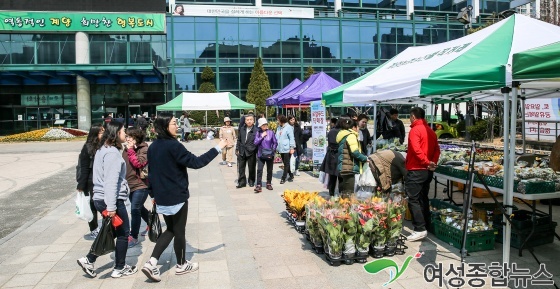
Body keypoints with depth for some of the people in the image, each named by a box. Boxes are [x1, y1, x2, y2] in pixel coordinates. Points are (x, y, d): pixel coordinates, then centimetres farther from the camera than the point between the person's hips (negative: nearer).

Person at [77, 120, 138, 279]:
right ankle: (119, 268, 17)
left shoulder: (102, 150, 13)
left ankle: (88, 260, 18)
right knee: (123, 233, 6)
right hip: (111, 200, -9)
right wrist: (111, 206, -25)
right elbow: (111, 182, -24)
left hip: (100, 198, 9)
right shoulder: (112, 153, -18)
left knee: (111, 232, 20)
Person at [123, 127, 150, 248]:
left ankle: (133, 237, -2)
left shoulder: (144, 149, -13)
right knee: (139, 208, 20)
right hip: (129, 184, 8)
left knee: (135, 209, -12)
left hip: (140, 184, -8)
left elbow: (139, 163, -27)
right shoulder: (127, 149, 8)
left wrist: (131, 150, -24)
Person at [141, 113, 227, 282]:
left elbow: (151, 173, 13)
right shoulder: (173, 146, -19)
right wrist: (218, 148, -15)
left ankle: (152, 262, 9)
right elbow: (195, 162, -20)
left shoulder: (153, 147, 6)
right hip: (176, 197, -7)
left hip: (162, 197, 7)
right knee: (179, 231, 10)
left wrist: (154, 194, 23)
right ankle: (181, 265, 26)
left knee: (170, 230, 20)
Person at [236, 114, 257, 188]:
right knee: (241, 168, 7)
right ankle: (242, 182, 17)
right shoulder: (242, 129, 6)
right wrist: (237, 149, 10)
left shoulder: (256, 130, -10)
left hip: (251, 152, -4)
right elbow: (239, 139, 14)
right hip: (242, 152, 4)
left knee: (251, 168, 9)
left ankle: (251, 181, 26)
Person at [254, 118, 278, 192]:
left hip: (270, 155, 1)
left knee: (269, 170, 11)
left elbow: (275, 143, 3)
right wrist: (262, 136, -14)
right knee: (259, 170, -9)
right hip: (261, 155, 0)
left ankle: (269, 184, 25)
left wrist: (272, 151, -3)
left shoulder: (271, 132, -3)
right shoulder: (258, 133, -1)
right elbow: (256, 143, -8)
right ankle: (259, 186, -9)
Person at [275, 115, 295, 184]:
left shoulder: (288, 127, -9)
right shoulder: (279, 128, 12)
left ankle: (283, 178, 2)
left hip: (287, 149, -8)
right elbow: (277, 137, 15)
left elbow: (291, 138, -12)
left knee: (286, 164, -2)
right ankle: (291, 175, 26)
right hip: (281, 149, 8)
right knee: (285, 163, 13)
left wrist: (292, 148, -15)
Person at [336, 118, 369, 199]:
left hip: (343, 167, 10)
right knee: (349, 194, -9)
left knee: (344, 192, 13)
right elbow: (355, 152, -18)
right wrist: (365, 158, -5)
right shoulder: (351, 135, -9)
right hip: (350, 168, -10)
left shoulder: (343, 136, 20)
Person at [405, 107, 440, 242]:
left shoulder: (415, 130, -12)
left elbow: (416, 150, -23)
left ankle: (420, 229, -8)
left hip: (416, 170, -9)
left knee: (413, 200, -5)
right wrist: (433, 162, -3)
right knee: (423, 198, 16)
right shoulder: (431, 131, 13)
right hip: (427, 170, 9)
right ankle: (426, 227, 23)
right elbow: (437, 149, 8)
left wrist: (427, 163, -16)